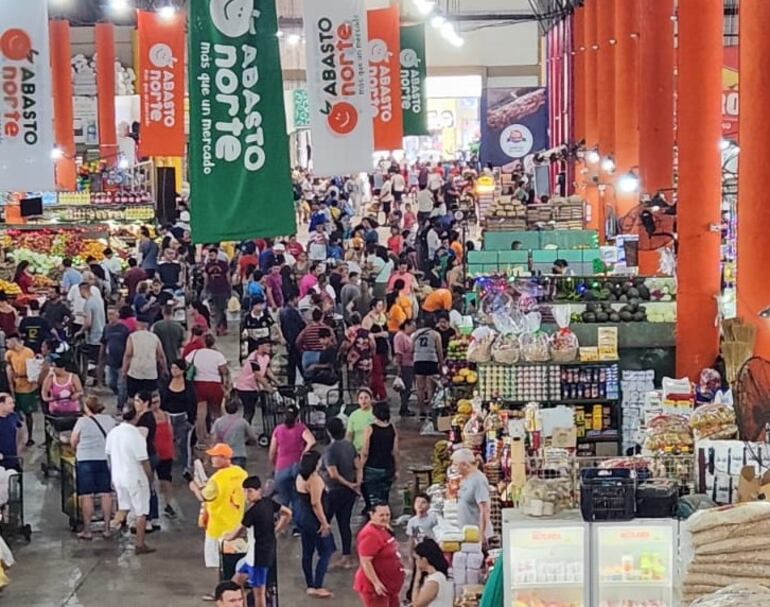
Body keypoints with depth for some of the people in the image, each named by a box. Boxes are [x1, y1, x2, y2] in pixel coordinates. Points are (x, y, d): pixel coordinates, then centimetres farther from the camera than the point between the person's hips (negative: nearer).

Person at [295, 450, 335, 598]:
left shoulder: (300, 477, 7)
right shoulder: (315, 479, -21)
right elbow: (316, 503, -24)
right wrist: (324, 523, -19)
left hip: (301, 518, 9)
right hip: (313, 520, -9)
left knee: (307, 552, 14)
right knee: (326, 552, -1)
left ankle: (310, 586, 20)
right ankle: (318, 587, -4)